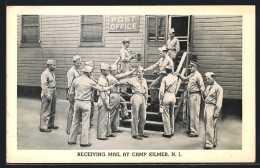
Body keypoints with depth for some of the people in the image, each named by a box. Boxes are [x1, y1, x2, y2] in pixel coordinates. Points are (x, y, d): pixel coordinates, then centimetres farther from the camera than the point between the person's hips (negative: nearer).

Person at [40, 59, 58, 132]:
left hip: (53, 93, 9)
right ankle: (43, 127, 2)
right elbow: (44, 86, -18)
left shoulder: (52, 73, 13)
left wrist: (55, 93, 16)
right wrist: (48, 95, -21)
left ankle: (50, 124, 30)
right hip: (47, 94, -9)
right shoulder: (45, 74, -15)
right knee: (46, 111, -4)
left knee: (53, 110, 17)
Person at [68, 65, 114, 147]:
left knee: (75, 122, 13)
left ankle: (71, 140, 19)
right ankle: (84, 141, 6)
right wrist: (110, 87, 16)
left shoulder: (76, 80, 2)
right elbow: (100, 88, 2)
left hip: (77, 102, 4)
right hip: (86, 103, -4)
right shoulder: (90, 81, -8)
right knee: (85, 122, 2)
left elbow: (71, 92, 6)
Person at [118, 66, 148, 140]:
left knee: (143, 117, 10)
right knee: (135, 117, -3)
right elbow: (124, 81, -6)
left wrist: (146, 101, 19)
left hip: (143, 98, 6)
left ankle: (141, 132, 24)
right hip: (136, 97, -6)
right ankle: (134, 134, 4)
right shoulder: (132, 80, 1)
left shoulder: (144, 80, 16)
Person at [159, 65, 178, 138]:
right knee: (172, 115, 15)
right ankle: (172, 131, 22)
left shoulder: (165, 78, -8)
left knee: (166, 115, 1)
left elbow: (161, 90, -9)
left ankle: (167, 133, 2)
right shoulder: (175, 78, 3)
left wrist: (161, 100, -2)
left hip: (166, 96, -4)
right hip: (173, 96, 5)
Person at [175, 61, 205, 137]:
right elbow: (184, 79, 28)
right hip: (190, 95, 9)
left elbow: (202, 86, -15)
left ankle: (195, 132, -3)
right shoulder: (191, 75, 15)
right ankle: (190, 129, 27)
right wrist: (179, 75, 15)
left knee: (194, 114, -7)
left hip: (195, 95, -9)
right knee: (190, 114, 16)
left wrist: (202, 90, -31)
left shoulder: (198, 76, -12)